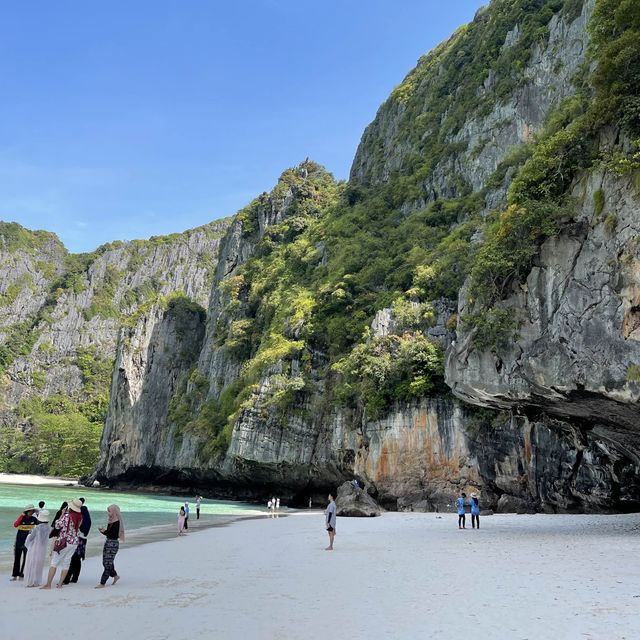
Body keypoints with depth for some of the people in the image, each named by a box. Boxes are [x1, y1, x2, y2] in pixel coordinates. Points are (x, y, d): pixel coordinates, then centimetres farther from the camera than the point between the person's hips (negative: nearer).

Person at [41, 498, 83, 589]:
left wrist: (62, 514, -1)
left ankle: (48, 584, 4)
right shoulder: (80, 517, -2)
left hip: (64, 542, -5)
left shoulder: (67, 516, -18)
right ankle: (60, 584, 15)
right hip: (74, 542, 5)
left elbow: (57, 526, -8)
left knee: (54, 562, 4)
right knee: (66, 563, 13)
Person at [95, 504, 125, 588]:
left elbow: (114, 535, -21)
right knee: (105, 562, 14)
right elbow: (109, 532, 12)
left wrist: (104, 531, -18)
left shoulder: (117, 522, -17)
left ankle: (102, 583, 3)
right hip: (108, 542, 9)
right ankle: (115, 575, 32)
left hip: (113, 544, -9)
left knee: (108, 563, -3)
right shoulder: (111, 521, 9)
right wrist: (103, 530, -5)